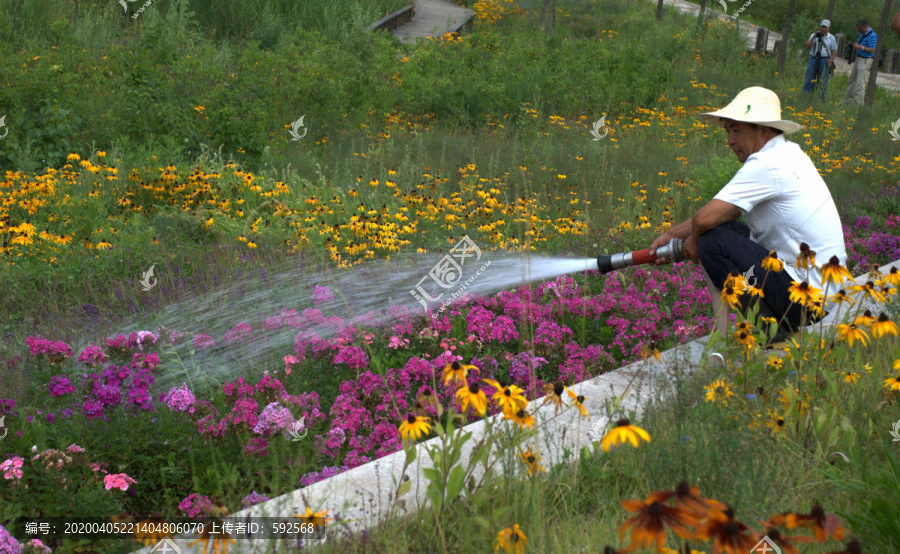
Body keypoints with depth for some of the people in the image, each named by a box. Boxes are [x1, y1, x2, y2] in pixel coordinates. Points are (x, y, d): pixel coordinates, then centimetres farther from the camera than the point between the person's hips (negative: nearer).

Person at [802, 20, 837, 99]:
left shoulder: (831, 38, 8)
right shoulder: (813, 35, 8)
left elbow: (835, 50, 10)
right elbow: (808, 45, -3)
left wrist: (831, 59, -5)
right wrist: (814, 37, -15)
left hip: (824, 61, 0)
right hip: (813, 59, 0)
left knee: (823, 81, 0)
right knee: (809, 79, -2)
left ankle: (822, 99, 5)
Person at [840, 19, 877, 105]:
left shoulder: (872, 35, -19)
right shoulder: (862, 33, 10)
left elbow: (873, 50, -24)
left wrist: (860, 47, -26)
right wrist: (855, 45, 9)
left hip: (865, 61, -10)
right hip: (858, 59, 10)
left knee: (860, 82, -11)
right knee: (852, 79, 15)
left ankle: (858, 102, -8)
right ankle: (849, 100, 25)